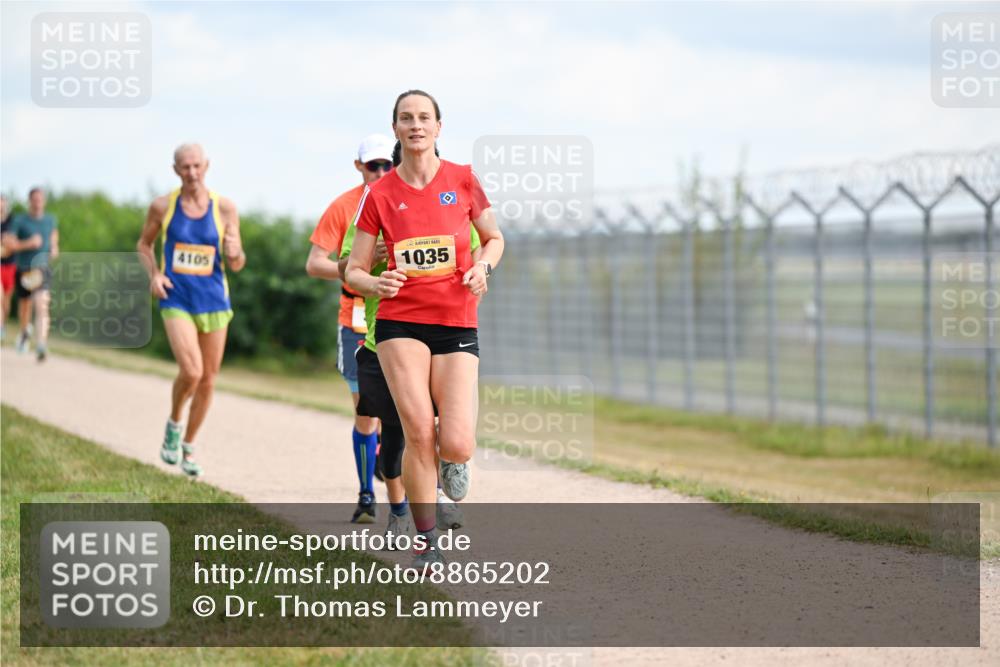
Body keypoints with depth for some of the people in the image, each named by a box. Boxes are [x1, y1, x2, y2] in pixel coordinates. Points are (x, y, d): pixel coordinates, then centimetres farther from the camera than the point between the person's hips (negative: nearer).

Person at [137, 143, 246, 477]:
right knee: (191, 372, -20)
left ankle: (188, 446, 27)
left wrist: (235, 253, -22)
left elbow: (237, 265, 2)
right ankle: (173, 423, 10)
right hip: (176, 300, -2)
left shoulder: (225, 208, -2)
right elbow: (144, 244, 14)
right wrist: (154, 274, -5)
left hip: (214, 301, 2)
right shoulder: (162, 206, -2)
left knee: (208, 380, 7)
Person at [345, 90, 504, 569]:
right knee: (418, 433, -14)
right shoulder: (378, 195, 1)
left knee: (456, 446, -12)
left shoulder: (462, 180, 2)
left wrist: (482, 267, -5)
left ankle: (451, 459, 28)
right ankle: (426, 543, 1)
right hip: (400, 322, 0)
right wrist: (376, 283, -18)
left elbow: (494, 238, 16)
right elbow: (354, 270, 5)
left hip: (456, 325, 0)